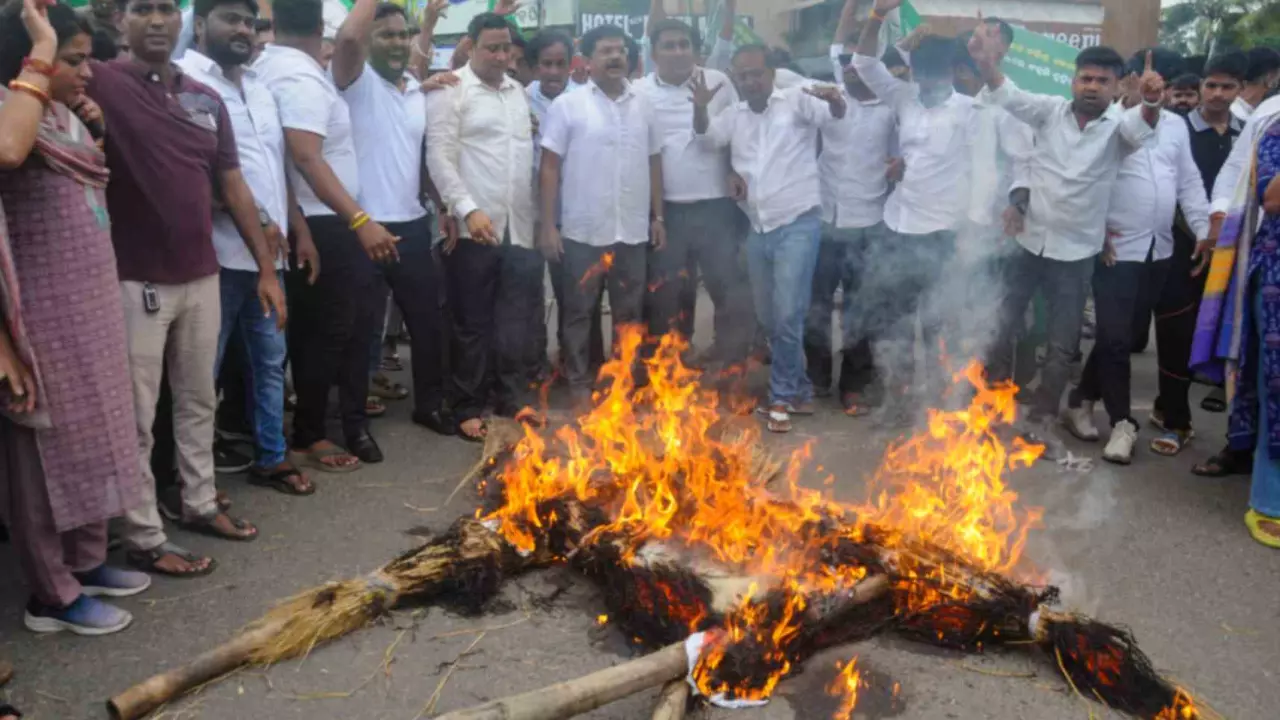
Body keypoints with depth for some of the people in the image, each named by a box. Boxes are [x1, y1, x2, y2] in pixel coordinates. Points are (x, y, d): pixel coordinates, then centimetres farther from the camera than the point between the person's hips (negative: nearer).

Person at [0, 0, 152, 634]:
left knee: (90, 441, 18)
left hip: (92, 308, 9)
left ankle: (86, 562, 34)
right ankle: (52, 595, 17)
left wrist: (93, 127, 10)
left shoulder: (65, 117, 11)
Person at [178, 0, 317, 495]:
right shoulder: (185, 82, -8)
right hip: (219, 253, -8)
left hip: (268, 252, 8)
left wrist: (299, 231, 14)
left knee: (270, 360, 15)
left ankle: (270, 457, 27)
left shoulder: (259, 88, 18)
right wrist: (257, 219, -17)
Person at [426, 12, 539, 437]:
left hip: (520, 226, 5)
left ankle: (515, 399, 20)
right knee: (472, 324, 4)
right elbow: (439, 157, -10)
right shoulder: (450, 90, -3)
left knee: (518, 321, 7)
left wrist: (539, 216, 12)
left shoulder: (519, 91, 15)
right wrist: (468, 209, -19)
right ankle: (468, 409, 14)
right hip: (474, 228, -5)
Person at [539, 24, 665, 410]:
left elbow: (653, 162, 14)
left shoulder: (642, 105, 9)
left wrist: (658, 216, 9)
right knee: (579, 311, 6)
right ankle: (579, 383, 19)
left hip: (633, 230, 4)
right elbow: (549, 166, -5)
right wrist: (548, 224, -11)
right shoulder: (567, 105, -3)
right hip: (583, 230, -3)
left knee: (629, 312, 11)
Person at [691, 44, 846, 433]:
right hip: (758, 229, 6)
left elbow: (833, 116, -15)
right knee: (768, 318, 12)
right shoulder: (734, 113, 14)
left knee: (787, 315, -11)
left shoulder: (797, 100, -2)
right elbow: (705, 135, 4)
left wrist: (834, 99, -39)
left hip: (798, 224, -6)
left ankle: (782, 396, 5)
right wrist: (700, 107, -17)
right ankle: (799, 391, 27)